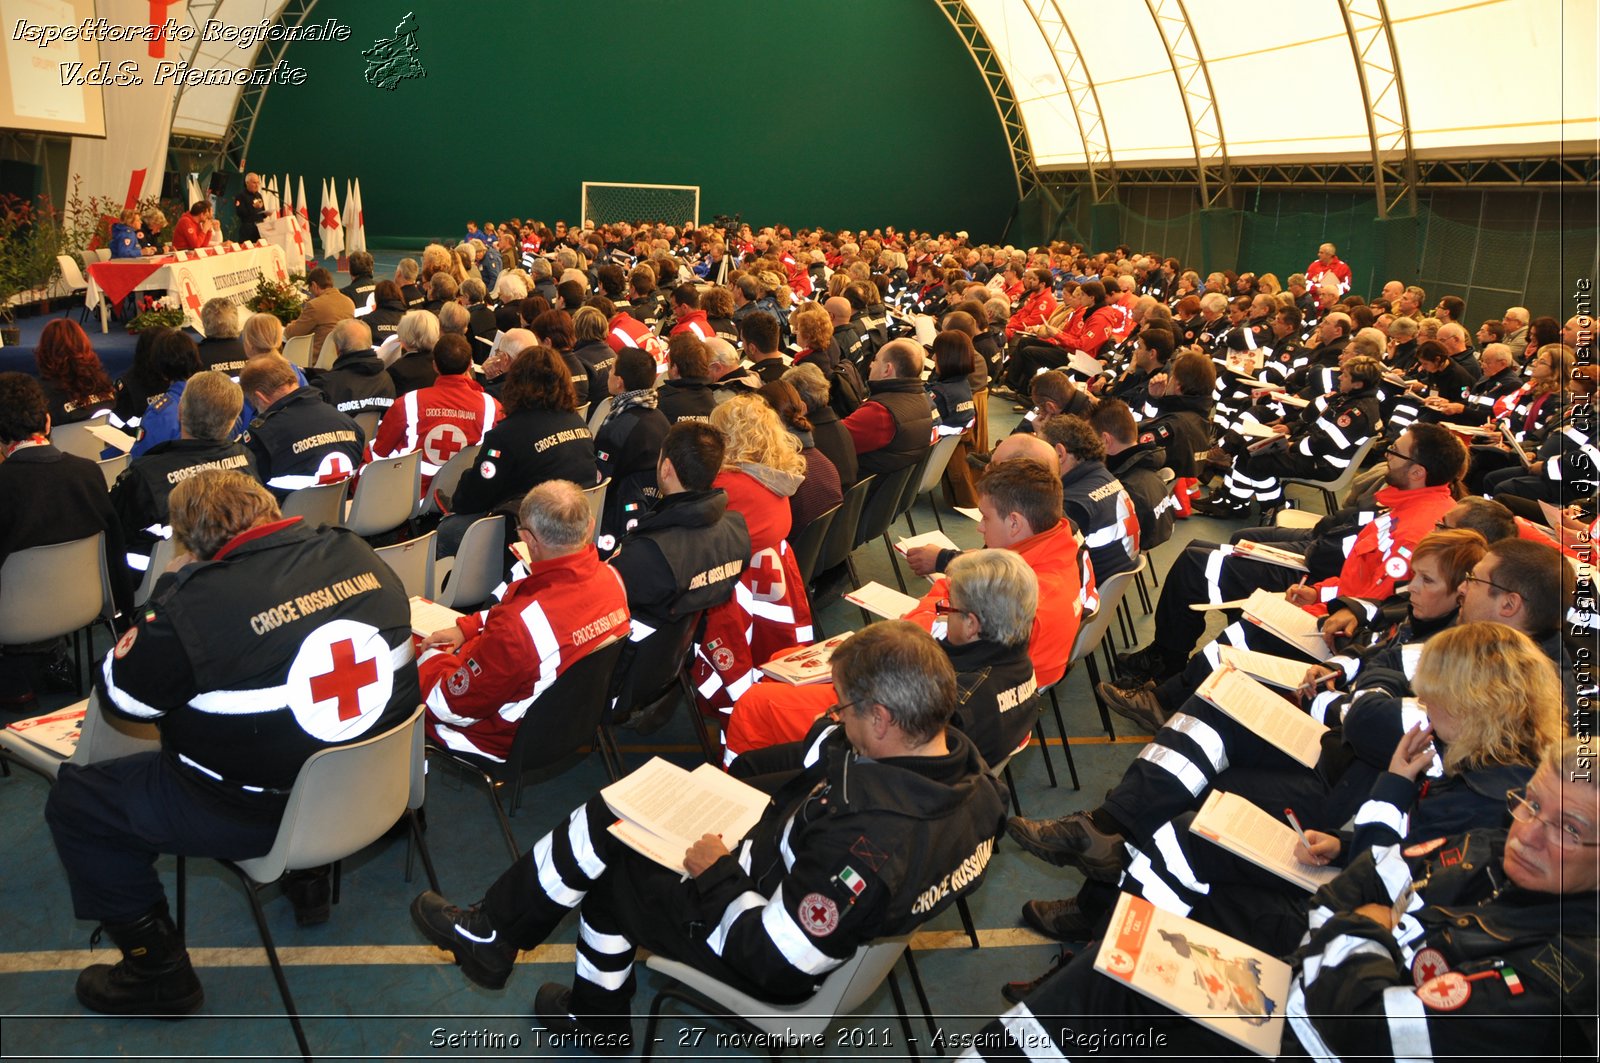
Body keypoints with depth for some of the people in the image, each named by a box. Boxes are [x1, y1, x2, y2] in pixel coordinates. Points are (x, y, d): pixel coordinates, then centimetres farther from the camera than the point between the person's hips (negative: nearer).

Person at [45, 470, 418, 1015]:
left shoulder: (194, 604, -23)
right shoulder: (357, 554, -7)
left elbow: (120, 695, -7)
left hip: (263, 814, -6)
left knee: (74, 799, 12)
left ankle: (159, 969, 19)